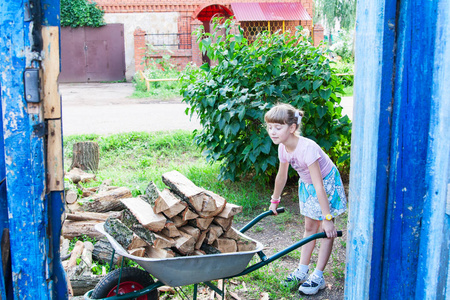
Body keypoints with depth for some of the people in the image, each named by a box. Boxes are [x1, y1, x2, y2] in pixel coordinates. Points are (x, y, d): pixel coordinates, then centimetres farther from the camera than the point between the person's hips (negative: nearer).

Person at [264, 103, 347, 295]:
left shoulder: (306, 148, -37)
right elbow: (281, 176, 4)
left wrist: (328, 218, -35)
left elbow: (319, 186, -37)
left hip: (327, 183, -7)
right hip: (306, 184, 7)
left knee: (325, 229, -3)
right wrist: (274, 201, 15)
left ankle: (318, 277, 4)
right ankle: (302, 271, 20)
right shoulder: (283, 147, -14)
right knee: (310, 227, 13)